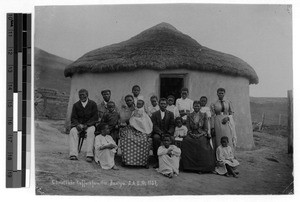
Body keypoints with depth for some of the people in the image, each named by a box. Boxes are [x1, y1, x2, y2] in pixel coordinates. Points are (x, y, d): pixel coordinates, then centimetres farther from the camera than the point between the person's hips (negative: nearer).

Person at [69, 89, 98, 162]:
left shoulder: (93, 104, 3)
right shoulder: (76, 105, 9)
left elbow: (95, 117, -2)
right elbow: (73, 118, 6)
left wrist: (86, 125, -14)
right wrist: (78, 124, -16)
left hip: (89, 125, -2)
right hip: (78, 124, 2)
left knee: (91, 131, -35)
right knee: (72, 131, -29)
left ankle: (89, 154, -38)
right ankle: (73, 154, -37)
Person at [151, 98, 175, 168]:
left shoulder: (170, 114, 14)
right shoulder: (155, 114, 10)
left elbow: (172, 125, 6)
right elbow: (154, 126, -1)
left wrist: (168, 133, -15)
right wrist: (161, 133, -17)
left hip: (168, 133, 1)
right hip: (158, 133, -1)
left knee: (172, 139, -32)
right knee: (156, 138, -35)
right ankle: (157, 160, -30)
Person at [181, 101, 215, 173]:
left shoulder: (204, 115, 9)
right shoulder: (189, 116, 12)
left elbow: (206, 128, 4)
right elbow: (188, 128, 9)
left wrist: (200, 134, -12)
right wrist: (192, 134, -10)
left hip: (202, 135, -1)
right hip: (192, 134, 1)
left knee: (202, 142, -35)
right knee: (185, 141, -31)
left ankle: (201, 167, -28)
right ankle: (190, 166, -25)